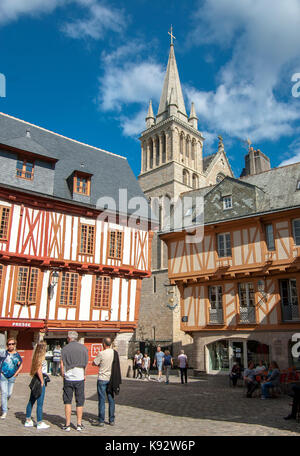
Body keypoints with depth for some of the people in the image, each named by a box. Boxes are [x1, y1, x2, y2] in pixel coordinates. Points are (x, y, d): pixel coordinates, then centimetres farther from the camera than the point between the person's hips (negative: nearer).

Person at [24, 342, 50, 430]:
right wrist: (42, 381, -14)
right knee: (40, 403, -1)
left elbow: (36, 370, 13)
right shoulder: (41, 358, -16)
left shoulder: (36, 357, 9)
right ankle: (39, 423, 7)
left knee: (31, 401, 16)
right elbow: (39, 370, -21)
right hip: (40, 380, -9)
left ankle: (28, 420, 26)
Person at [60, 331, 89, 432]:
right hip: (80, 377, 1)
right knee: (80, 401, 9)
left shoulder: (65, 349, -2)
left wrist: (62, 374, 13)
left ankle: (67, 424, 9)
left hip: (68, 378, -1)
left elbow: (62, 364, -2)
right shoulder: (83, 348, 1)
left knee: (67, 401, 9)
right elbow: (86, 363, 4)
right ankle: (79, 424, 14)